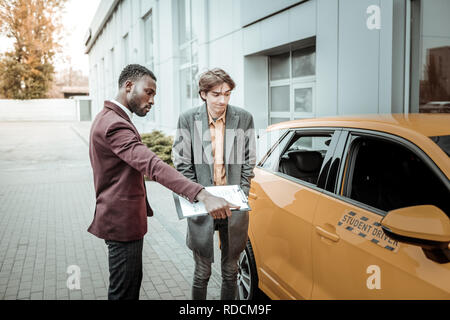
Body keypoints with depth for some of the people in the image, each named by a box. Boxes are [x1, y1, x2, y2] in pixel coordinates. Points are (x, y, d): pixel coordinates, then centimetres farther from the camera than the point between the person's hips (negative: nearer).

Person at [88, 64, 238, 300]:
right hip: (122, 222, -11)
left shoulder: (109, 118, 13)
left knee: (132, 281, 22)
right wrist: (203, 196, -47)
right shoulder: (115, 124, -23)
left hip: (121, 217, 11)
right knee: (124, 291, 1)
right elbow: (152, 165, -38)